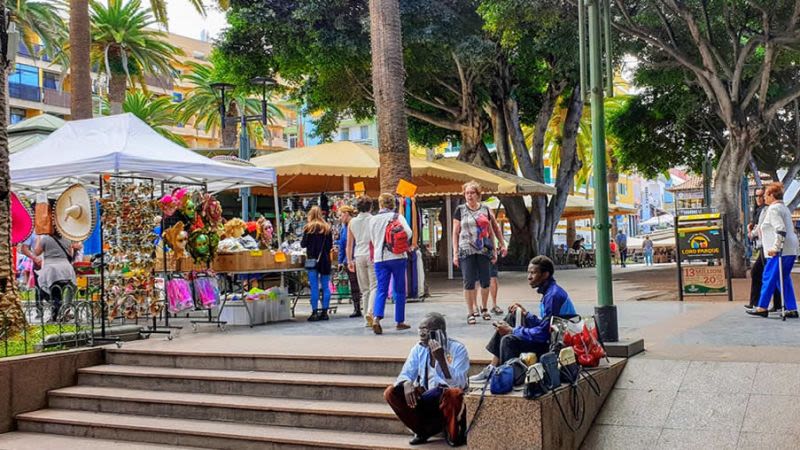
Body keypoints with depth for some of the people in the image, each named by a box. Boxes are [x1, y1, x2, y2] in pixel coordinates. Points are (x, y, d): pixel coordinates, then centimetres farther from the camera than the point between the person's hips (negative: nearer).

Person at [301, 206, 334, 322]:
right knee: (325, 287, 7)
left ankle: (314, 312, -2)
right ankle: (324, 312, 8)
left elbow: (303, 244, -4)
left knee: (314, 287, -1)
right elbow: (331, 245, 7)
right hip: (325, 260, 3)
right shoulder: (327, 227, 4)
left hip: (312, 260, -3)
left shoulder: (309, 228, -6)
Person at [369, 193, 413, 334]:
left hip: (379, 258, 2)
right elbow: (408, 232, -14)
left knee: (381, 289, 0)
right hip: (397, 257, -2)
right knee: (399, 290, 9)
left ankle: (376, 317, -21)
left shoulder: (373, 219, 6)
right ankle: (400, 321, 14)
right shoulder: (397, 216, -2)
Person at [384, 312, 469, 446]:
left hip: (448, 399, -4)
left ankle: (453, 434, -10)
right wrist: (407, 384, -26)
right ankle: (422, 430, -2)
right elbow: (406, 374, -1)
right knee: (391, 392, -16)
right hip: (426, 397, 5)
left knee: (454, 393, -40)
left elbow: (458, 384, -22)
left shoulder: (457, 348, -13)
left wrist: (441, 359, -33)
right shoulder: (419, 348, 2)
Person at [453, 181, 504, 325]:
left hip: (484, 250, 2)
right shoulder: (460, 210, 4)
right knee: (469, 282, -3)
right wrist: (455, 252, -3)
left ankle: (484, 308, 24)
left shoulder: (485, 209, 11)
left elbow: (491, 231, 15)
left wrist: (494, 251, 10)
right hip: (466, 251, -2)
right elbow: (455, 232, 3)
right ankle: (471, 312, 5)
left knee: (486, 281, 5)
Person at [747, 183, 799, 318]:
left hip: (780, 251, -10)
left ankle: (762, 308, 2)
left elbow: (781, 230, -22)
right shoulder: (784, 208, 20)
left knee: (769, 278, -3)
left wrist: (775, 248, -22)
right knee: (784, 280, 11)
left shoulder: (773, 209, -11)